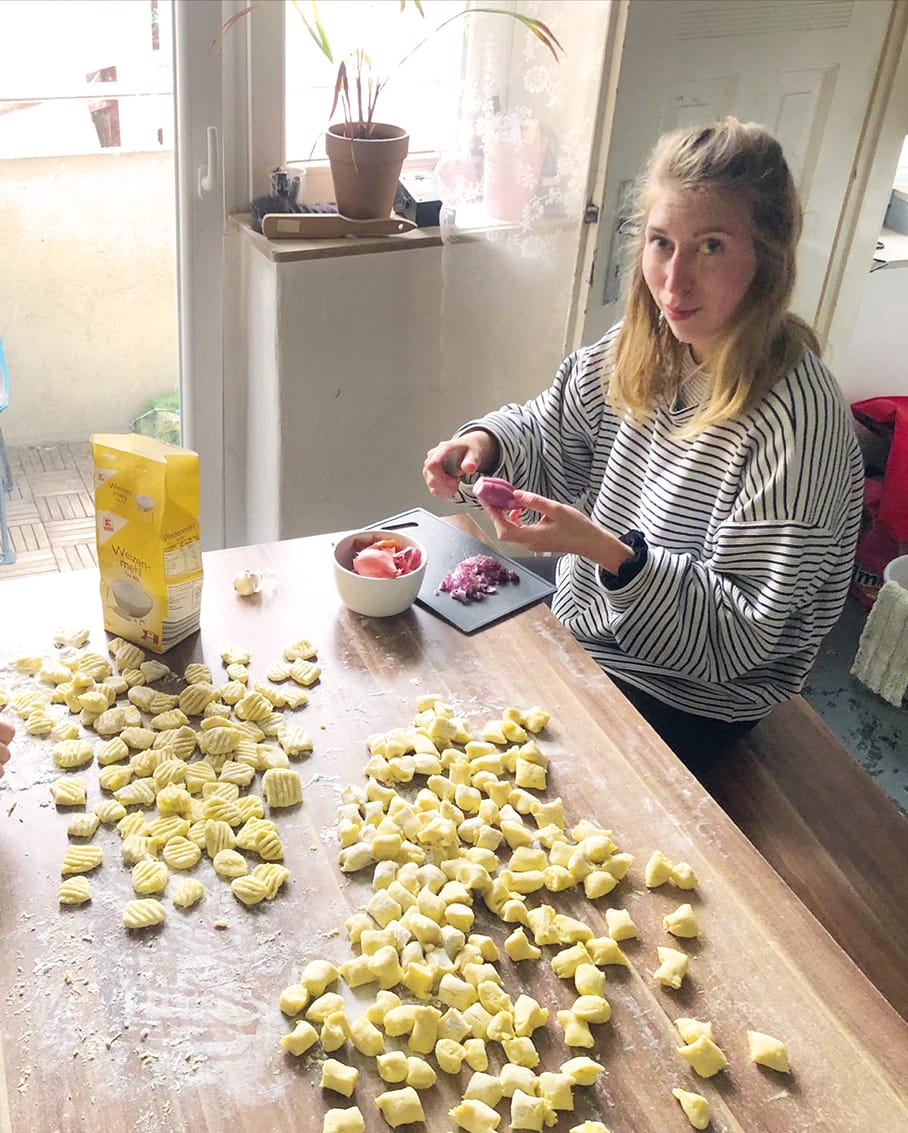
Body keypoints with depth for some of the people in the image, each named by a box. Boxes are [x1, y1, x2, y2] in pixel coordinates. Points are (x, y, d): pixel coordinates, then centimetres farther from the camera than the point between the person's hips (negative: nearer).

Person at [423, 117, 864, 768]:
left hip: (682, 702, -6)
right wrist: (485, 443, -12)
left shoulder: (798, 419, -28)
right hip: (575, 634, 6)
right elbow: (549, 432, 10)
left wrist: (608, 552, -38)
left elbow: (742, 635, -26)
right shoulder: (642, 350, -7)